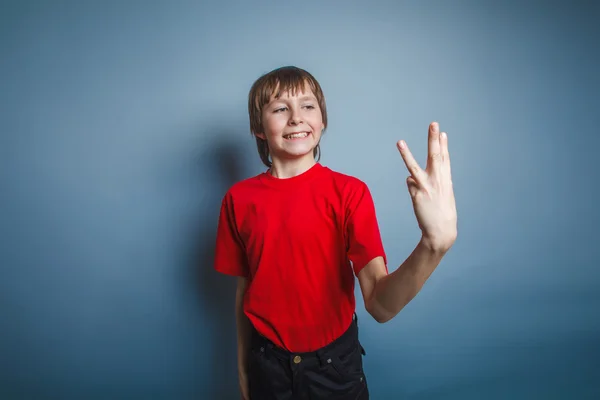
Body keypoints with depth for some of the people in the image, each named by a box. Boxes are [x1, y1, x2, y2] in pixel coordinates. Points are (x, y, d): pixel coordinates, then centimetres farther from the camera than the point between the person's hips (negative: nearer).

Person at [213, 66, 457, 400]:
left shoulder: (349, 192, -15)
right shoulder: (239, 199, -8)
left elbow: (381, 305, -23)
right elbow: (244, 289, 2)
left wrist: (434, 244, -40)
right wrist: (243, 367, 10)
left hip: (334, 361, -1)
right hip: (268, 363, 2)